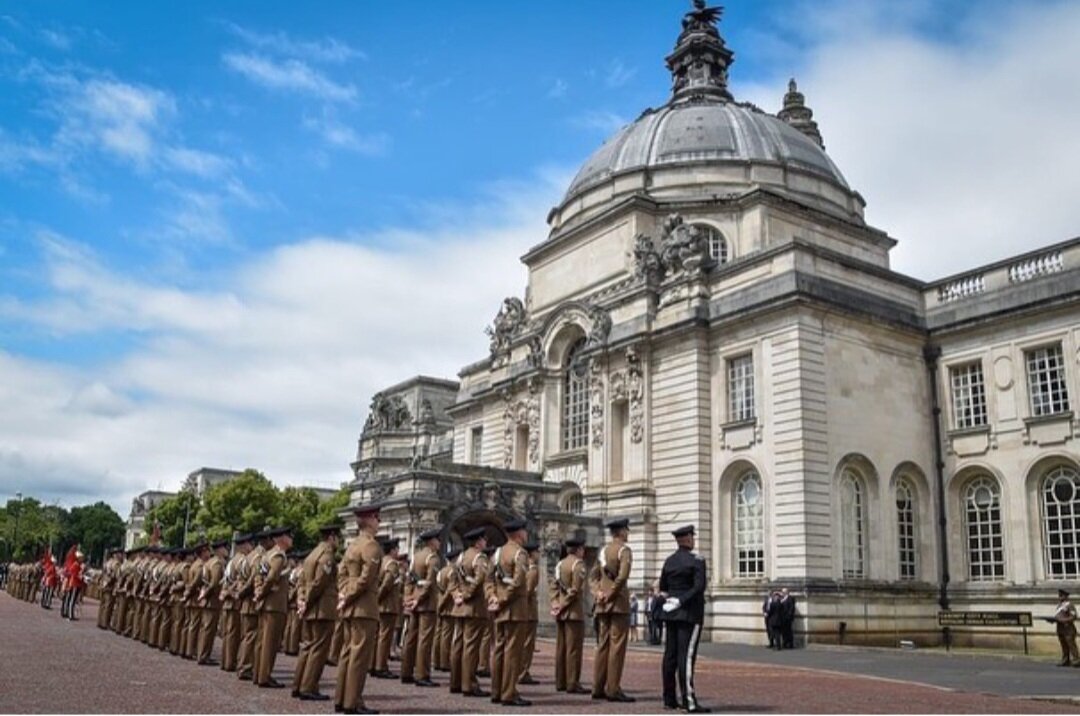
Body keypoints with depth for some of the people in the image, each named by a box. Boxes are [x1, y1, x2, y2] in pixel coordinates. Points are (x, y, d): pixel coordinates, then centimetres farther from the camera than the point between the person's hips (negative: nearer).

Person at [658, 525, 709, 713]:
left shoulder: (669, 561, 11)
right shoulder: (696, 561, -9)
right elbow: (699, 587, -19)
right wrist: (680, 601, -14)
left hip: (671, 613, 7)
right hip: (690, 613, -7)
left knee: (670, 655, 7)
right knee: (686, 655, -10)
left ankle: (669, 699, 12)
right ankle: (689, 701, -11)